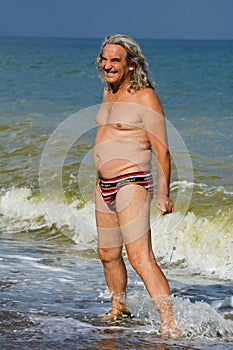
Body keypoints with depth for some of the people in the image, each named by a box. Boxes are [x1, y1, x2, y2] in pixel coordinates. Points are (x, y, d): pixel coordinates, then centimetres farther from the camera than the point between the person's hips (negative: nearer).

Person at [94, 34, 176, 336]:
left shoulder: (145, 97, -13)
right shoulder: (109, 92, 12)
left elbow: (162, 150, -14)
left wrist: (164, 195, -17)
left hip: (131, 185, -9)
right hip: (105, 187, 9)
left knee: (140, 258, -17)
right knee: (108, 254, 20)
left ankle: (169, 322, -20)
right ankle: (118, 308, 39)